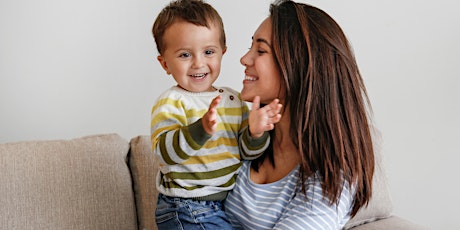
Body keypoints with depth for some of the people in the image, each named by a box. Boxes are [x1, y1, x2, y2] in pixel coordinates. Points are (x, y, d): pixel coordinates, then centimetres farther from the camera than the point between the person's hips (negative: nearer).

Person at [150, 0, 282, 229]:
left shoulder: (233, 99, 6)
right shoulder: (170, 102, -13)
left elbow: (246, 151, 7)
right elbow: (165, 152, -28)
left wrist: (255, 132, -15)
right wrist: (201, 129, -43)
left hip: (228, 201, 7)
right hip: (187, 210, -7)